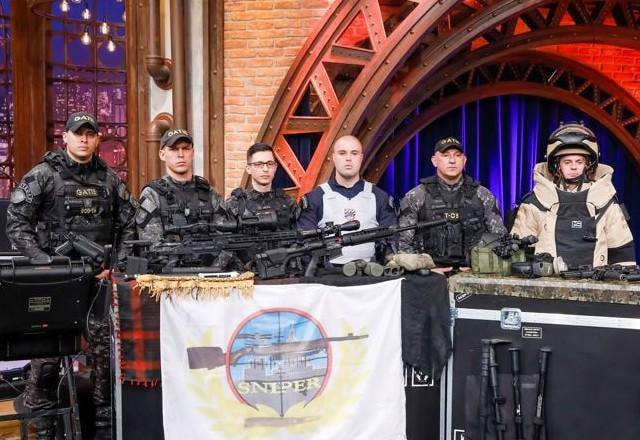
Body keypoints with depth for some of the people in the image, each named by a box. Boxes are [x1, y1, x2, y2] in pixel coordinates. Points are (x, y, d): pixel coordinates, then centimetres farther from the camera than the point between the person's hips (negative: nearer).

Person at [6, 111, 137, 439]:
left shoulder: (110, 179, 8)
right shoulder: (42, 176, -1)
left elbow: (129, 224, 11)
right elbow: (16, 223, -5)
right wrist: (43, 261, -14)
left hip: (99, 278, 3)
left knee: (106, 349, 5)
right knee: (47, 351, -2)